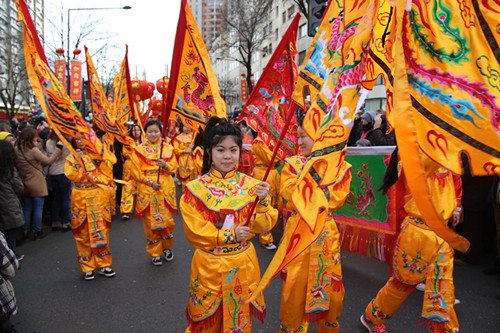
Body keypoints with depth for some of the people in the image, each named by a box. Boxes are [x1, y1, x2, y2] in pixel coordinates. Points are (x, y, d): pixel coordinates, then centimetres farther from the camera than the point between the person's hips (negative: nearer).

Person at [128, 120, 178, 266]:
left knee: (167, 220, 3)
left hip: (166, 189, 2)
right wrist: (150, 182, -12)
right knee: (150, 221, 3)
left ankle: (167, 247, 28)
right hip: (147, 189, -1)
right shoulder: (139, 149, 0)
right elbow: (135, 171, -3)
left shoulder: (168, 148, 6)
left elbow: (174, 166, 5)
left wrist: (166, 165, -16)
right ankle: (155, 252, 19)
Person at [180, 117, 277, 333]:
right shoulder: (196, 188, -11)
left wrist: (262, 202, -24)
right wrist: (229, 236, -19)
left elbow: (263, 226, -6)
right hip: (209, 266, -1)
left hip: (243, 264, 1)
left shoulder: (252, 185, -6)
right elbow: (194, 231, -11)